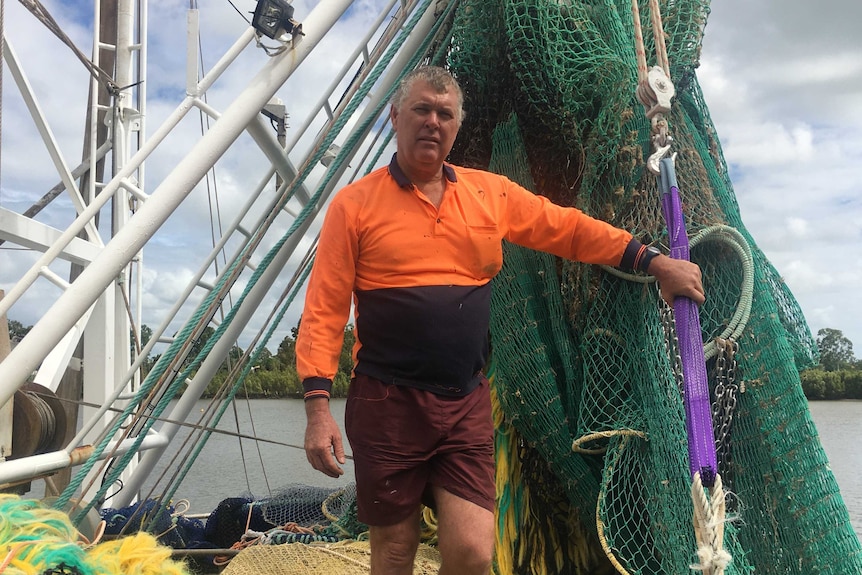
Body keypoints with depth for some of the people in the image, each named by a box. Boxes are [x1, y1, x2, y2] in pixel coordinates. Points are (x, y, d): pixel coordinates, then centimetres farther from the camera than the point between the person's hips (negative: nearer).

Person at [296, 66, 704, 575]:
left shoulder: (491, 193, 8)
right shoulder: (355, 204, -1)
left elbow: (569, 228, 15)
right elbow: (325, 309, -4)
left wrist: (655, 262, 11)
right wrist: (318, 406, -11)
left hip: (467, 404, 2)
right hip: (387, 404, -2)